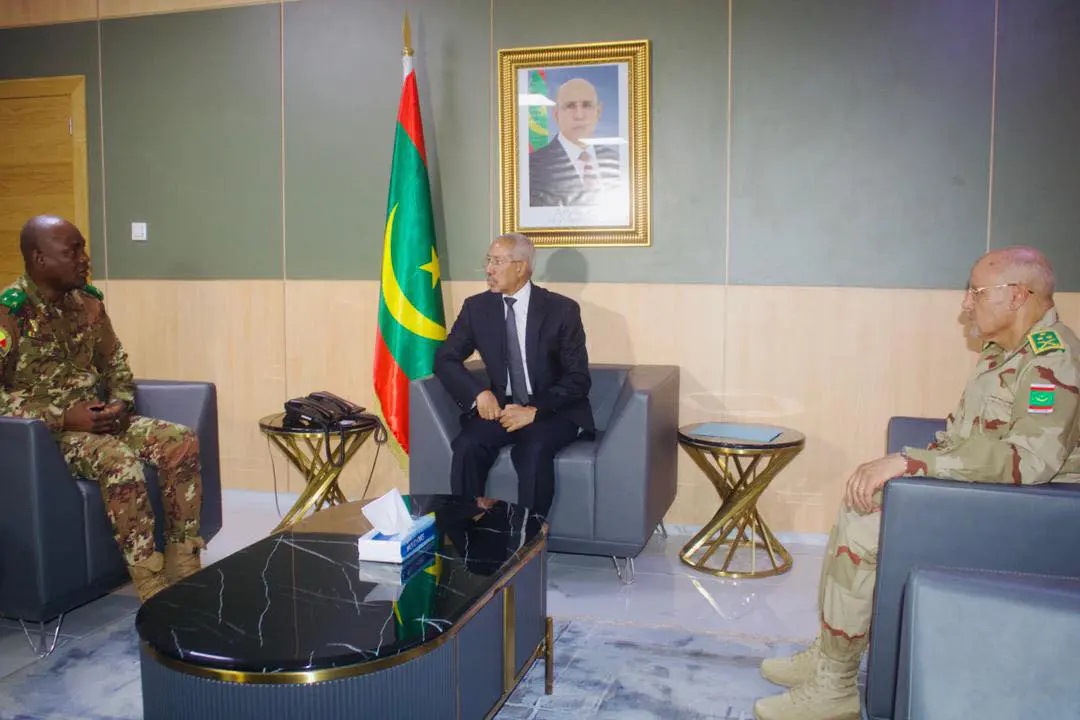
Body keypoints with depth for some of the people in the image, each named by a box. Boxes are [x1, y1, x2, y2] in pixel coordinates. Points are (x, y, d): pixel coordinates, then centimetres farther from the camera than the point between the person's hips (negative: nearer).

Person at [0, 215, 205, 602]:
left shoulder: (87, 301, 6)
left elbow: (115, 362, 16)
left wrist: (121, 401, -6)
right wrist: (63, 416, -23)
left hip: (97, 418, 6)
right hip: (43, 430, -6)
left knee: (182, 441, -16)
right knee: (119, 459, -35)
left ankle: (183, 573, -12)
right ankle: (154, 591, -27)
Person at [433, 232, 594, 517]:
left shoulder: (562, 309, -7)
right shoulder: (477, 307, 3)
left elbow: (578, 379, -7)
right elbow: (445, 358, 6)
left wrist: (534, 410, -21)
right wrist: (479, 393, -13)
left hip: (553, 411, -3)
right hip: (500, 407, 3)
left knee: (533, 450, -34)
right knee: (467, 446, -27)